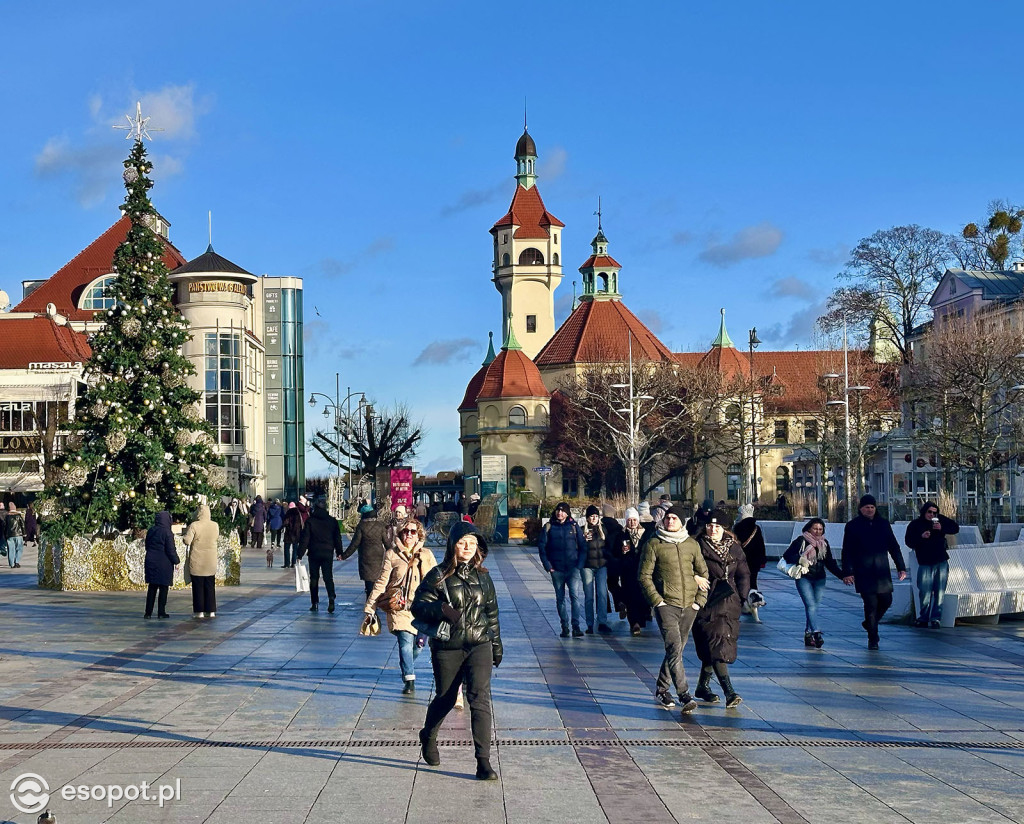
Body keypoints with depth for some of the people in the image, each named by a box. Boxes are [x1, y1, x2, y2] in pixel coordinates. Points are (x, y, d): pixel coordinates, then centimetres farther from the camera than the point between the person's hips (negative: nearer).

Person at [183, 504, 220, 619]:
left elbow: (187, 541, -18)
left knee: (198, 586, 4)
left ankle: (199, 611, 5)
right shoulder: (215, 526, -2)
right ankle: (211, 611, 12)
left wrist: (184, 537, 3)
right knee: (210, 586, 11)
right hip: (211, 561, 3)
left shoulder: (194, 526, -15)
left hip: (197, 561, -3)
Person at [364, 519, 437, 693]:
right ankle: (409, 681, -9)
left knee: (418, 644, 3)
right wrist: (370, 607, 3)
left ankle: (406, 669, 33)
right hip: (400, 607, -2)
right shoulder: (392, 555, 4)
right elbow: (382, 582, 6)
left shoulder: (426, 555, 9)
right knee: (406, 641, -15)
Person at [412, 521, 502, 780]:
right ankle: (428, 736, 45)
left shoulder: (482, 576, 8)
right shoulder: (438, 576, -3)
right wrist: (442, 610, -24)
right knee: (445, 698, 13)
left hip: (479, 645, 2)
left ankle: (483, 762, -11)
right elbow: (418, 606, -6)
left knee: (480, 699, -12)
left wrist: (496, 646, 17)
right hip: (447, 649, -2)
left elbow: (492, 613, 16)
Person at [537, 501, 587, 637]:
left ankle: (577, 626, -15)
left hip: (573, 569, -1)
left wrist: (580, 564, -3)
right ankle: (564, 627, 14)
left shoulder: (574, 526, 6)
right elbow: (541, 546, 5)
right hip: (556, 569, 1)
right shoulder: (548, 527, 6)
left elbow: (583, 546, 6)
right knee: (560, 598, 7)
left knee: (576, 596, -13)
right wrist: (547, 566, -3)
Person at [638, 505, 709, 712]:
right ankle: (684, 695, -15)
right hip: (666, 604, -4)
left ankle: (661, 689, 26)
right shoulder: (653, 544, -2)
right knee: (674, 649, -14)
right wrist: (657, 601, -9)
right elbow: (644, 575, -1)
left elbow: (703, 573, 16)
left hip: (689, 606, 4)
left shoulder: (692, 544, 8)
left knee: (676, 649, 11)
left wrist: (700, 600, 6)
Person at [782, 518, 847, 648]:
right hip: (804, 578, -5)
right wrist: (799, 560, -22)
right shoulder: (801, 541, -4)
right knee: (811, 605, -16)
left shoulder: (824, 543, 12)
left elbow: (830, 563, 17)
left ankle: (808, 634, 13)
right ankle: (816, 633, -25)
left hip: (819, 579, 5)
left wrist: (842, 575, 7)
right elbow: (787, 555, -5)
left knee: (815, 606, 4)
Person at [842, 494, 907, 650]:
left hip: (882, 572, 4)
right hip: (863, 573, -4)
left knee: (886, 600, 5)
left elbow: (894, 547, 13)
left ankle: (870, 622, 32)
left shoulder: (883, 524, 10)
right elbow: (847, 552, -1)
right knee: (871, 604, -6)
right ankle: (873, 639, 3)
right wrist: (847, 572, -9)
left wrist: (901, 567, 8)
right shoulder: (852, 526, 0)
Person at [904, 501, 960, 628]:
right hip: (925, 564, -2)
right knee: (925, 593, -4)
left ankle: (936, 618, 7)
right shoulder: (915, 524, 0)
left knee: (939, 592, 1)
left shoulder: (940, 520, 5)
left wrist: (942, 528, -12)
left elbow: (956, 528, 4)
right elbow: (908, 541, -3)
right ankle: (923, 618, 9)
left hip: (941, 562, 2)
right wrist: (921, 537, -20)